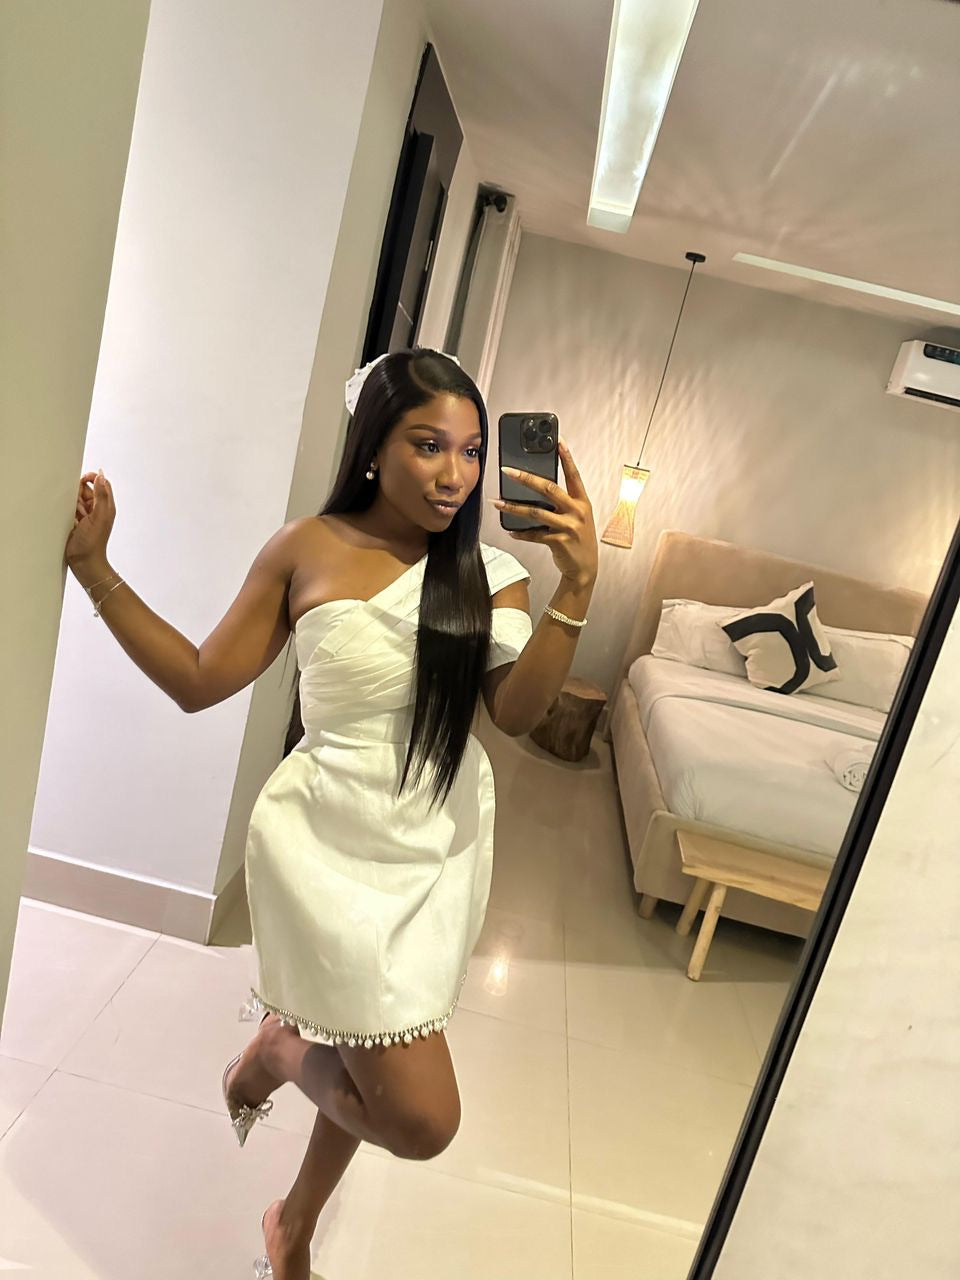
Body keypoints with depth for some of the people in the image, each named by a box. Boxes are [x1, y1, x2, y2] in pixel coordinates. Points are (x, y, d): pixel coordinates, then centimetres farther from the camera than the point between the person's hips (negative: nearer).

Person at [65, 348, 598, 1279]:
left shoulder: (489, 572, -4)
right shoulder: (308, 550, -8)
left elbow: (517, 711, -17)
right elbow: (199, 682, -3)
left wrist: (577, 586, -29)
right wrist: (93, 567, -7)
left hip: (442, 850, 4)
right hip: (333, 842, -3)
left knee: (366, 1060, 21)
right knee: (421, 1118, -6)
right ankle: (278, 1048, 26)